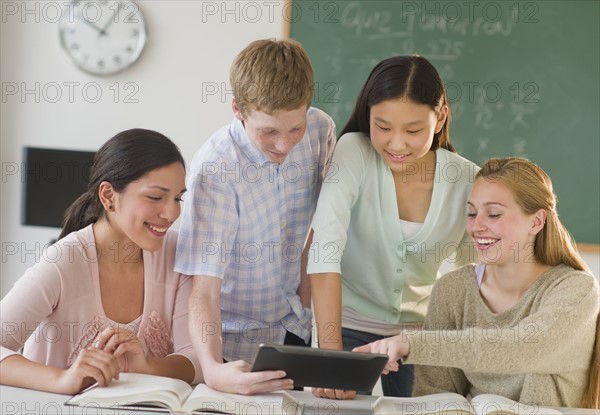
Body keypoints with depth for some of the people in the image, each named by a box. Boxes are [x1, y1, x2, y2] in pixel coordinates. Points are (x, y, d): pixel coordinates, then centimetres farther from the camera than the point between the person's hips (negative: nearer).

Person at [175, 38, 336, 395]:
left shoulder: (321, 130, -13)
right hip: (238, 336, -5)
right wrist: (212, 368, -46)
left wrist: (304, 273, 3)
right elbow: (204, 289, -31)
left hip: (295, 322, 5)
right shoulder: (214, 168, -29)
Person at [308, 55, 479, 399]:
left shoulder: (466, 181, -12)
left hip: (422, 330, 2)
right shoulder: (353, 153, -19)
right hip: (350, 323, -2)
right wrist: (331, 355, -39)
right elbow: (325, 249, -30)